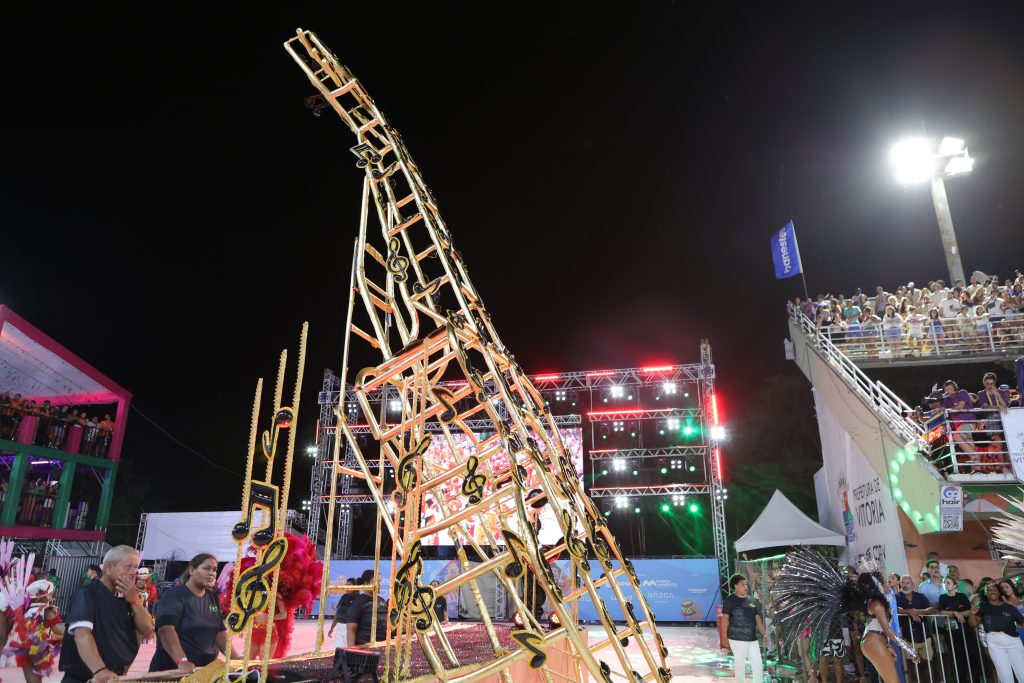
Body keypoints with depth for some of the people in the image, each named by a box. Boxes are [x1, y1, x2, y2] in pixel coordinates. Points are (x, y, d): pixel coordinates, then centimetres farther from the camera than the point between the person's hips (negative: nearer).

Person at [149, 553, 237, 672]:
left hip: (204, 669, 6)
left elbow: (220, 631, 7)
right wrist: (182, 661, -38)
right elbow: (166, 628, -26)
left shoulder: (212, 598, 8)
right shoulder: (175, 595, -12)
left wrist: (235, 658, -6)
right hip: (172, 669, -6)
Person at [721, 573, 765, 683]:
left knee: (758, 665, 5)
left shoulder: (753, 600, 9)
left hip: (752, 639, 5)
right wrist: (724, 636, -12)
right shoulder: (730, 600, -6)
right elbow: (725, 618, -7)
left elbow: (758, 619, 13)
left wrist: (764, 635, 9)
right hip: (737, 639, -5)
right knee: (740, 665, 2)